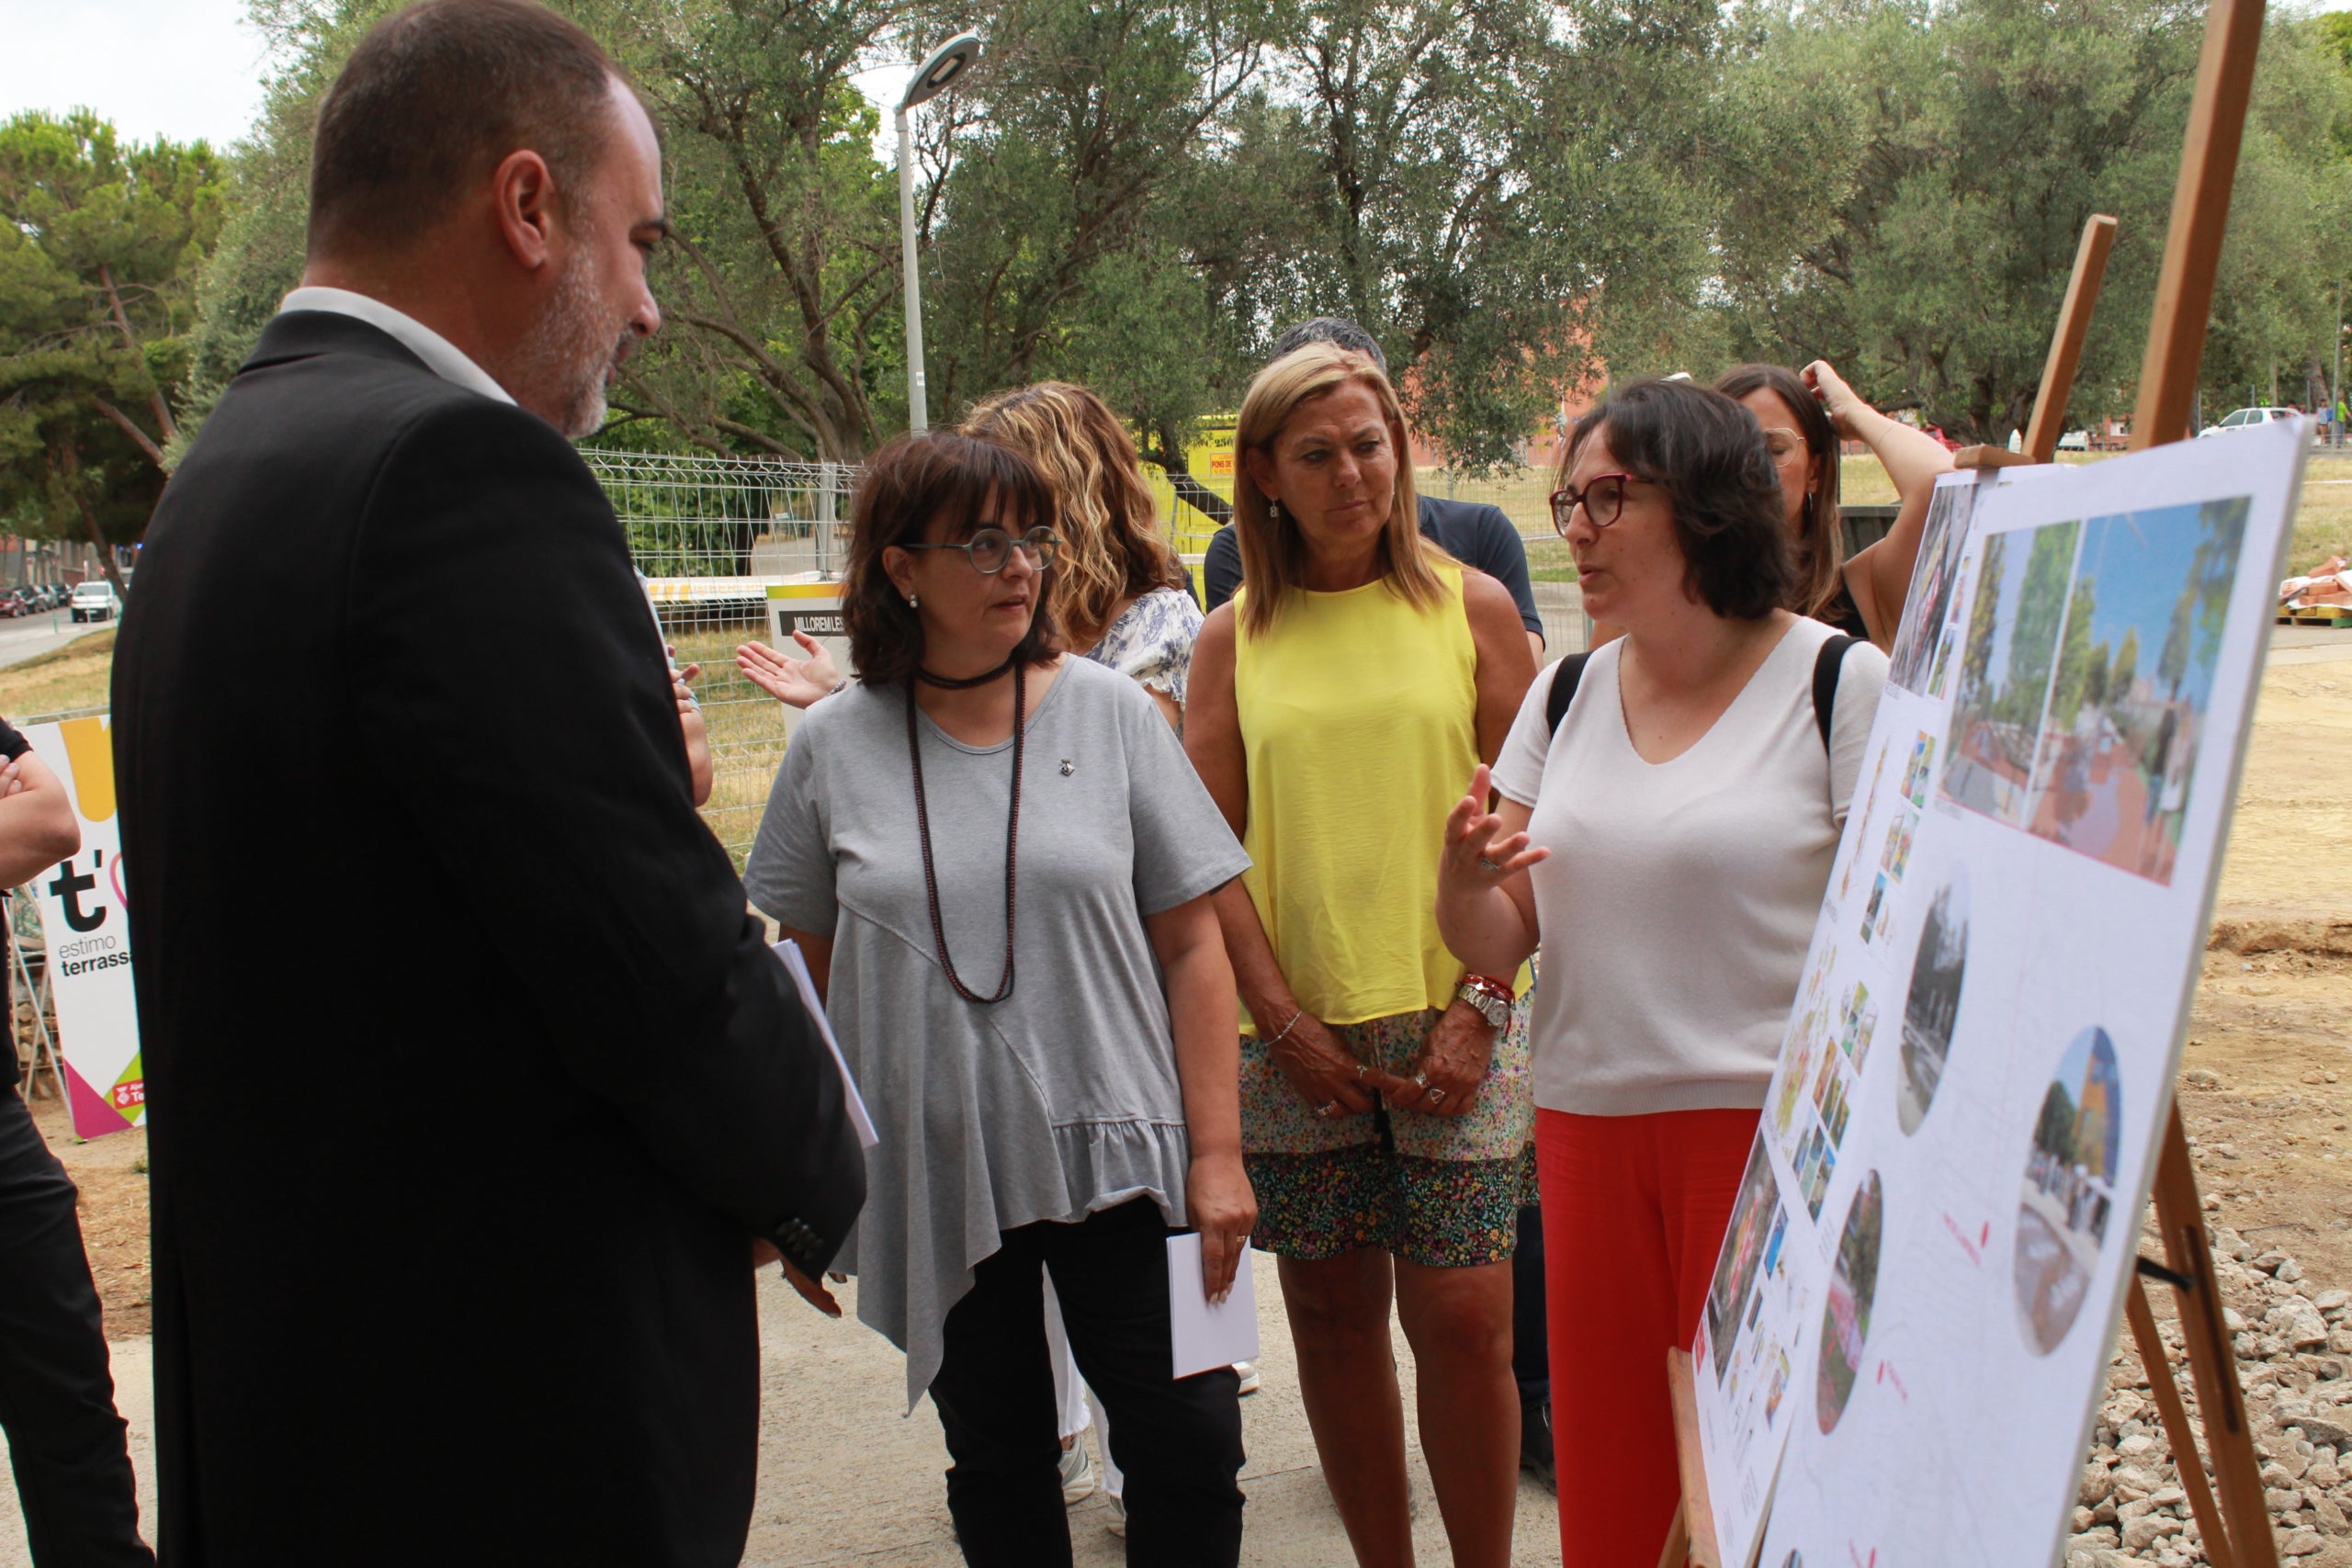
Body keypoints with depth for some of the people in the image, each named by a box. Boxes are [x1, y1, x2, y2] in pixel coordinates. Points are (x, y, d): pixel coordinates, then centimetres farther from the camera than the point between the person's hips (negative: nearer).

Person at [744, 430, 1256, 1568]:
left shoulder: (1109, 713, -2)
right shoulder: (835, 746, -1)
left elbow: (1191, 946, -1)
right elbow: (812, 969, 8)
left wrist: (1217, 1152, -5)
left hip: (1114, 1153, -1)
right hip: (934, 1172, 1)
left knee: (1189, 1441, -2)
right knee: (996, 1460, 14)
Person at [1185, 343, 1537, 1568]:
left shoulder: (1470, 607, 4)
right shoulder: (1233, 640, 7)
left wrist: (1481, 1005, -7)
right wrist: (1286, 1024, -4)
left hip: (1448, 1021, -2)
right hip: (1294, 1033, 2)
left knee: (1461, 1318, -3)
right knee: (1331, 1316, 9)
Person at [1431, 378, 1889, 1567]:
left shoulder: (1841, 683, -6)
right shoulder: (1568, 692, 9)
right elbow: (1496, 944, 10)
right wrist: (1464, 881, -12)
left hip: (1773, 1125, -4)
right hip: (1586, 1128, 5)